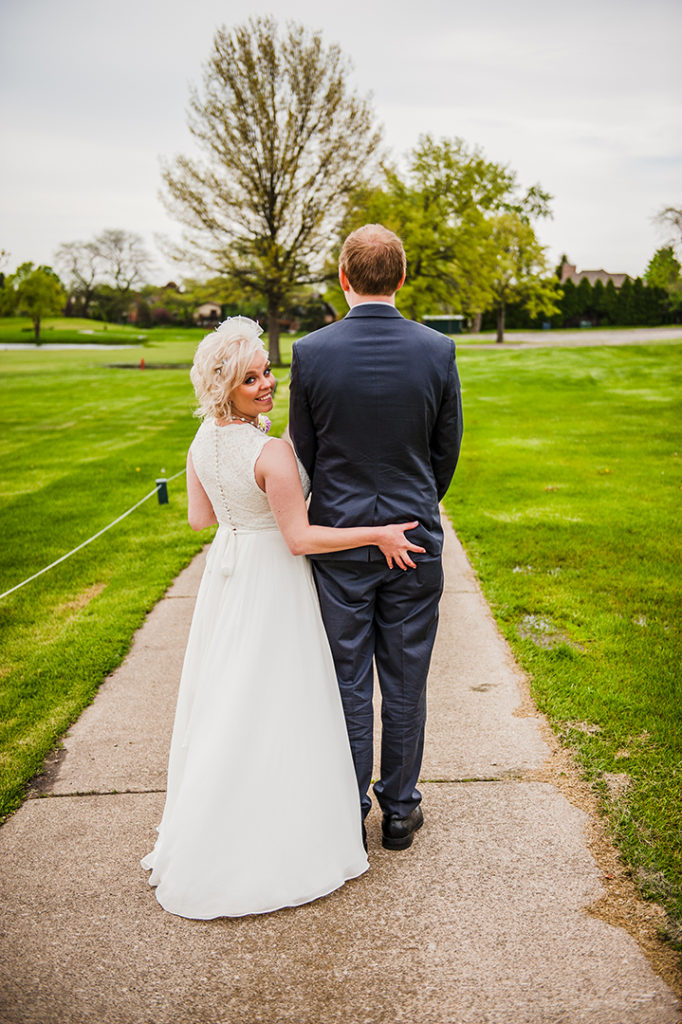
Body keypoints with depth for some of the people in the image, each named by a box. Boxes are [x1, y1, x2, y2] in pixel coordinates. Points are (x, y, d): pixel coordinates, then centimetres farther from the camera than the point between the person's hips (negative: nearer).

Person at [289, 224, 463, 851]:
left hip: (338, 541, -1)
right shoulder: (438, 350, -7)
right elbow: (448, 451, 2)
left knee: (348, 683, 11)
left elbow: (304, 451, -1)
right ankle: (400, 811, 28)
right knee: (405, 682, 13)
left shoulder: (311, 352, -10)